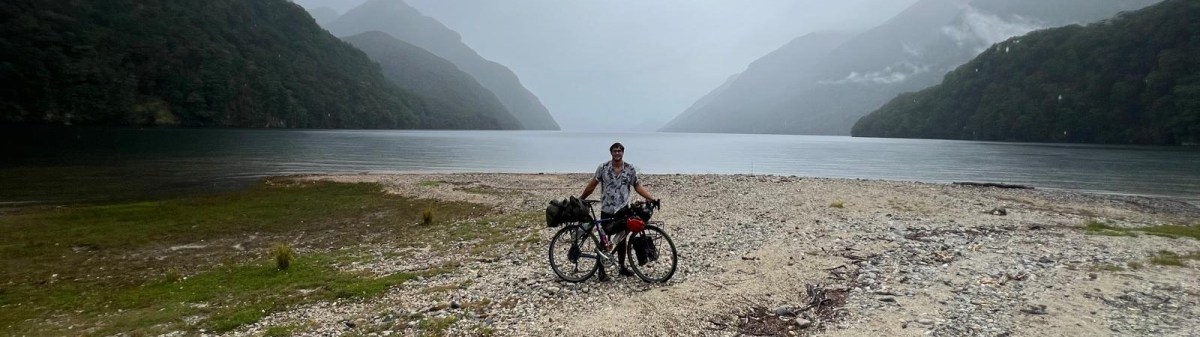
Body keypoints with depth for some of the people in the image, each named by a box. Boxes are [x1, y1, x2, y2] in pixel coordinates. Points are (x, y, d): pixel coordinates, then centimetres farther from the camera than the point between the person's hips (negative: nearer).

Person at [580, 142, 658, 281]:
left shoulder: (630, 169, -1)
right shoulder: (603, 168, -4)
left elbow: (638, 187, 2)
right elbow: (592, 185, 3)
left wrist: (652, 198, -7)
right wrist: (580, 199, 5)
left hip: (623, 210, 1)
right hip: (606, 210, -1)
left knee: (621, 239, 13)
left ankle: (622, 267, 26)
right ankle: (602, 270, 9)